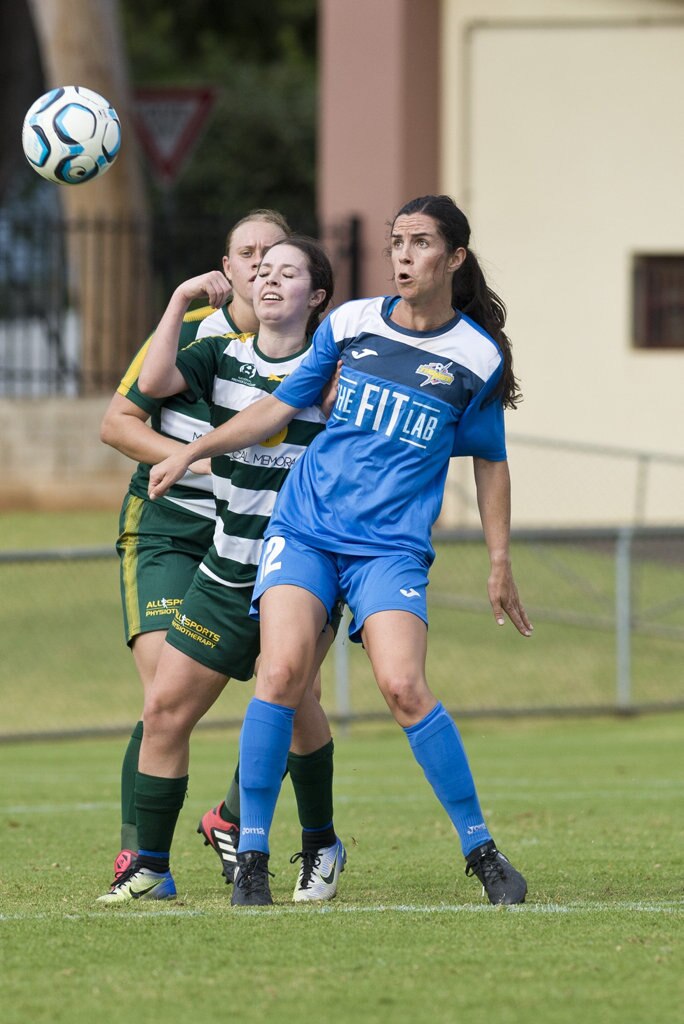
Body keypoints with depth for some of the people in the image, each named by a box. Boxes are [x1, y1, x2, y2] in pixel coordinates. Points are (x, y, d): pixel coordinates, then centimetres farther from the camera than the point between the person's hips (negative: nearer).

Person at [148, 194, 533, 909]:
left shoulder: (478, 356, 1)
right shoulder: (350, 323, 6)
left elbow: (489, 462, 12)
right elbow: (282, 406, 17)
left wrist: (500, 564, 12)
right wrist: (191, 452, 11)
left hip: (392, 547, -2)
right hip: (304, 526, 2)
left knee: (403, 688, -20)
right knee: (282, 670, -19)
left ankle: (481, 850, -3)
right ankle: (252, 856, -9)